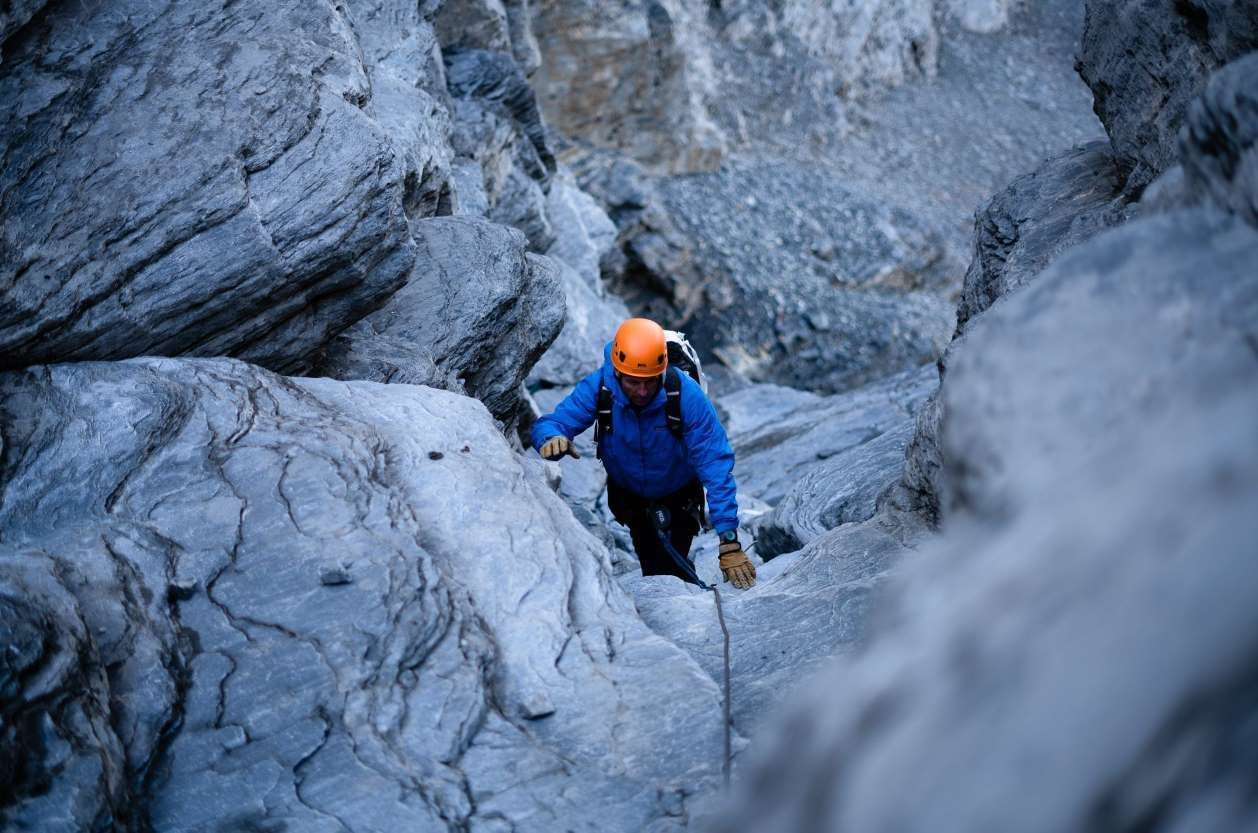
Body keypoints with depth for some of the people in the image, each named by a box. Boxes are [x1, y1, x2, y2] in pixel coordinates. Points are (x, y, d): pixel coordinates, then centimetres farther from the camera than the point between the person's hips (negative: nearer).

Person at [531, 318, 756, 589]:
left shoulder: (687, 396, -35)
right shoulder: (598, 388, -28)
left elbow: (716, 466, -36)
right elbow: (549, 423, -31)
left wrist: (729, 542, -42)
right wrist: (551, 438, -59)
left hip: (679, 495, -2)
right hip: (627, 493, 2)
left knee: (670, 569, -11)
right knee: (651, 565, 13)